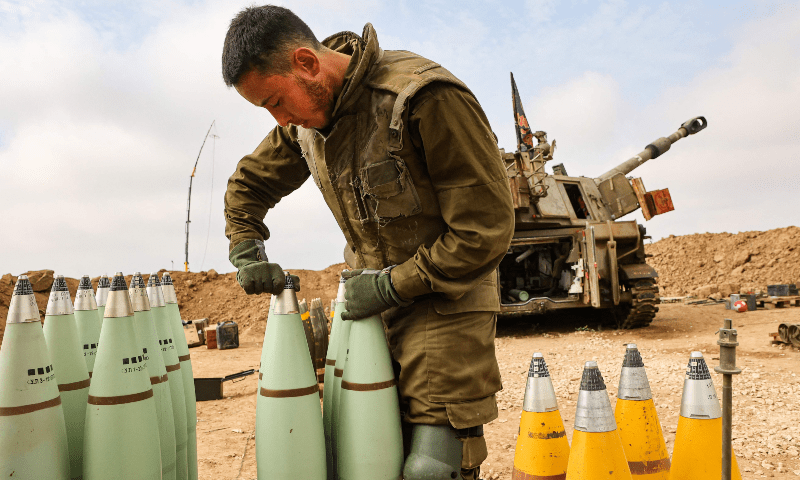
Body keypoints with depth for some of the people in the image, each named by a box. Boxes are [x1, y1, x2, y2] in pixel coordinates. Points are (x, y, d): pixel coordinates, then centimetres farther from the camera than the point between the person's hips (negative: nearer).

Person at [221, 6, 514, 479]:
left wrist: (391, 285, -16)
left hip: (447, 298, -6)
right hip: (373, 298, 6)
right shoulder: (307, 116, 3)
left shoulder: (426, 98, -20)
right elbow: (248, 184, 21)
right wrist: (247, 253, 6)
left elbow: (488, 227, -19)